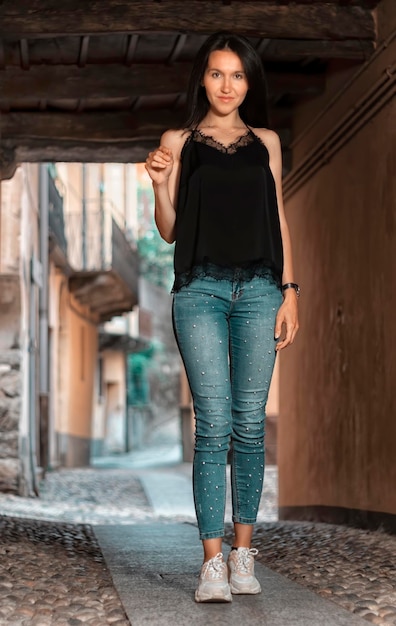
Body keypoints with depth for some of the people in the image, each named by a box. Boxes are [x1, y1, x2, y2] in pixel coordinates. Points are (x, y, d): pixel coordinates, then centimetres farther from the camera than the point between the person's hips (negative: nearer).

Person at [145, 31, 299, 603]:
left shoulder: (266, 142, 15)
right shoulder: (178, 141, 10)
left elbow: (279, 219, 13)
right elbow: (168, 230, 7)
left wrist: (290, 291, 5)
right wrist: (160, 185, -11)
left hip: (258, 288, 2)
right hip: (201, 288, -2)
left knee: (249, 424, 1)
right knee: (214, 426, -8)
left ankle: (243, 552, 10)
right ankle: (213, 561, -7)